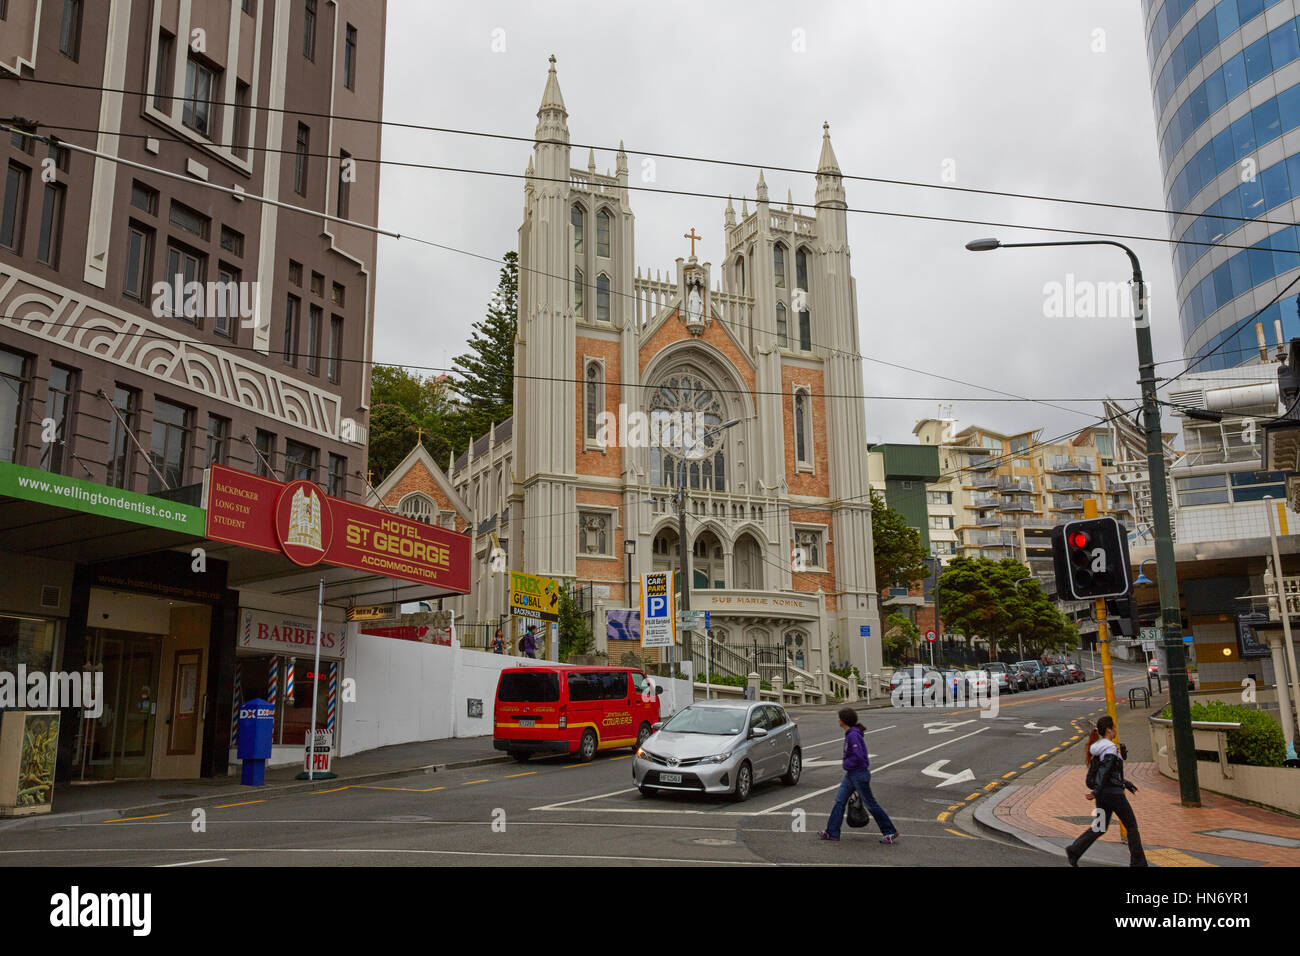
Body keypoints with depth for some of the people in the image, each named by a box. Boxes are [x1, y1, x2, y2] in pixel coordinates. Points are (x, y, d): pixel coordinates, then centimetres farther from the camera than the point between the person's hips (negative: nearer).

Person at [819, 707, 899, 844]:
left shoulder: (853, 735, -23)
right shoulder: (850, 734, 7)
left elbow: (858, 756, -29)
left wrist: (846, 764, -15)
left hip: (859, 774, -10)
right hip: (851, 774, 10)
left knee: (870, 803, 2)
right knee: (839, 800, 9)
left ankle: (890, 832, 14)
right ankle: (832, 832, 15)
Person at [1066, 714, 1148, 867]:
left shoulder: (1099, 747, 12)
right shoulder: (1111, 748, -17)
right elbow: (1105, 773, -24)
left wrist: (1127, 784, 25)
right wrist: (1096, 792, -23)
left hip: (1103, 794, 9)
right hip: (1113, 793, -9)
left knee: (1101, 827, 12)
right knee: (1131, 825, 7)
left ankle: (1074, 850, 3)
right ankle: (1138, 862, 13)